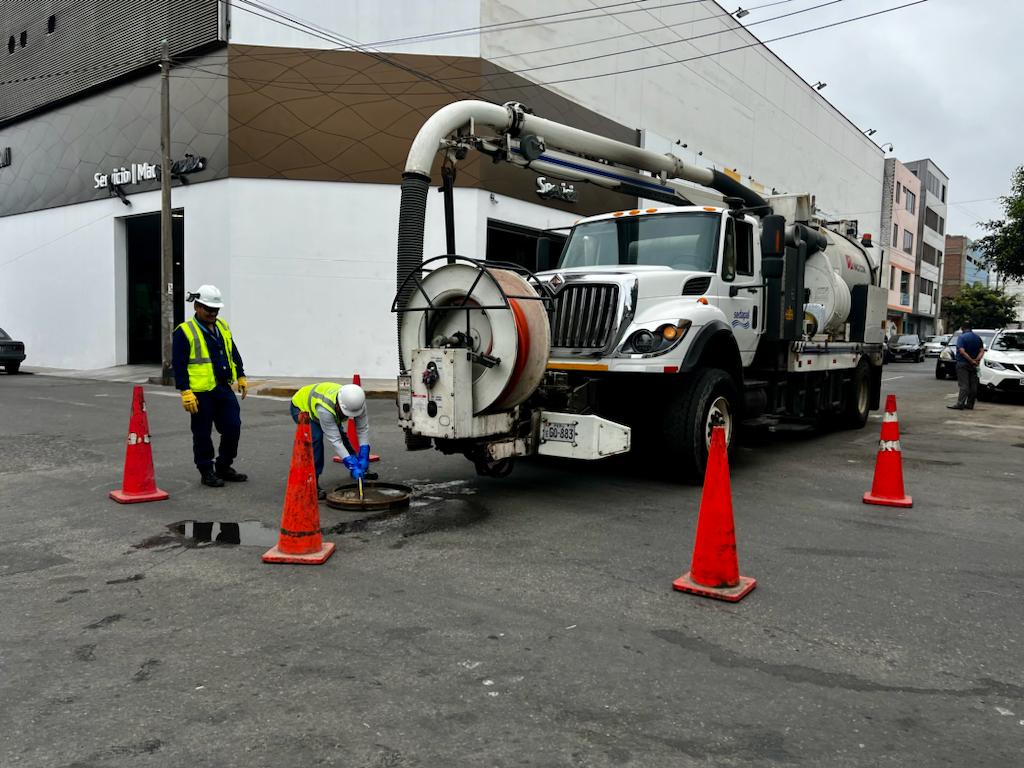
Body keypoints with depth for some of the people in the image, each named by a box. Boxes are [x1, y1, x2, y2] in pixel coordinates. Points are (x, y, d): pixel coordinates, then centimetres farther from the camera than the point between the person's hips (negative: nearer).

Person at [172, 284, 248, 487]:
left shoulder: (223, 327, 13)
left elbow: (234, 354, 21)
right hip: (201, 392, -6)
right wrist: (185, 392, -16)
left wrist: (241, 377, 16)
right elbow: (179, 364, -11)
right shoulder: (184, 332, -8)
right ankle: (207, 472, 17)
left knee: (233, 427, 7)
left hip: (224, 389, 6)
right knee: (203, 434, 4)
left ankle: (224, 467, 23)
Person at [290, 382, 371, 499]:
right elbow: (334, 440, -40)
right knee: (316, 438, -28)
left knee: (341, 435, 10)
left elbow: (363, 429, -21)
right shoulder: (324, 408, -45)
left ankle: (362, 470, 31)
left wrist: (364, 457, -27)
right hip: (301, 406, -6)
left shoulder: (357, 402, -30)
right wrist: (352, 465, -41)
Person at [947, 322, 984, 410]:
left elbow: (962, 351, -20)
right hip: (973, 366, 6)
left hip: (963, 364, -6)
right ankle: (970, 404, 11)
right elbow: (982, 351, 4)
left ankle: (960, 404, -17)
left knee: (964, 385, -11)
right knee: (973, 385, 8)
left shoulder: (962, 337, -9)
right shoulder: (978, 337, 11)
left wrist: (972, 361, -17)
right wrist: (977, 360, -9)